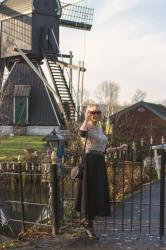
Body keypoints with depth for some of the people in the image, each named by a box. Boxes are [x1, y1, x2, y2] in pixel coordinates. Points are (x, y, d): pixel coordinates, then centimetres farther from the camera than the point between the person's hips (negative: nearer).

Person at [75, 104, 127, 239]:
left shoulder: (100, 128, 16)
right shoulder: (86, 127, -8)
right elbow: (82, 133, -37)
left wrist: (118, 148, 20)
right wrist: (86, 120, -24)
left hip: (100, 163, 8)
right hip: (90, 162, -8)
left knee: (98, 194, 11)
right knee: (90, 193, -3)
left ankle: (86, 219, 27)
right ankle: (89, 225, 8)